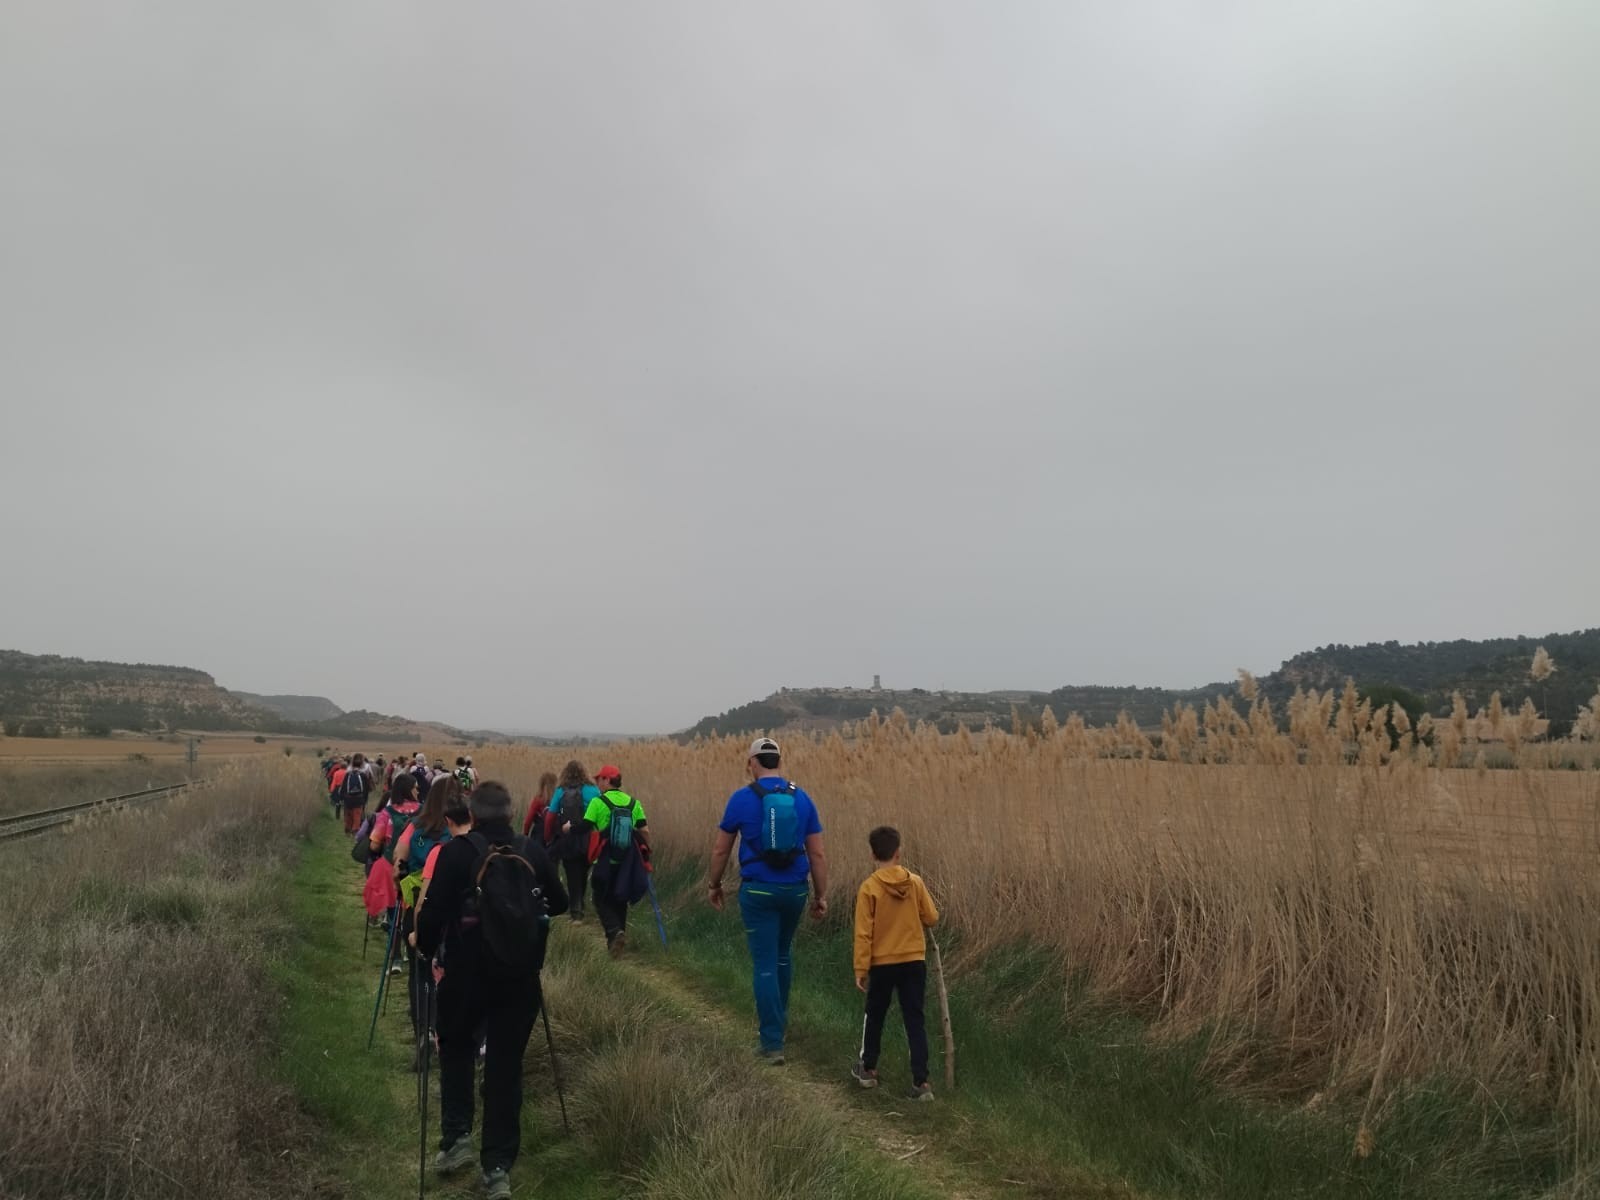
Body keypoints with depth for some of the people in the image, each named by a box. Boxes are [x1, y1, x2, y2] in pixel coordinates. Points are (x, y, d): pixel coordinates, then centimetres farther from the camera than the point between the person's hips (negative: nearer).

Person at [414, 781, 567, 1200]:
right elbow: (560, 904, 9)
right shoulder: (533, 851, -2)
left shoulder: (456, 851, -10)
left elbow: (433, 911, -13)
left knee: (456, 1048, 24)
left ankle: (456, 1138, 16)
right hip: (519, 974, 2)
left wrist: (426, 950, 6)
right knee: (505, 1065, 10)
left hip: (466, 971, -1)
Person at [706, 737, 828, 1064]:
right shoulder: (802, 799, 0)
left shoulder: (742, 798, -7)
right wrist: (821, 895, 10)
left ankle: (773, 1043, 1)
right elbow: (818, 854, 2)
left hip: (758, 891, -3)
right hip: (795, 890, 3)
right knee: (782, 954, 24)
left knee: (764, 964, 1)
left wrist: (714, 885, 15)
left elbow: (720, 849, 1)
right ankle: (779, 1018, 39)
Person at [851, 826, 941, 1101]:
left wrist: (861, 969, -6)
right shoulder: (916, 882, -6)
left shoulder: (869, 888, -13)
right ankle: (921, 1081, 1)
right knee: (915, 1020, 6)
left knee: (874, 1016, 18)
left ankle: (868, 1068, 32)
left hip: (882, 964, -1)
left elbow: (863, 933, -12)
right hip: (914, 962, 2)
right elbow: (932, 918, 0)